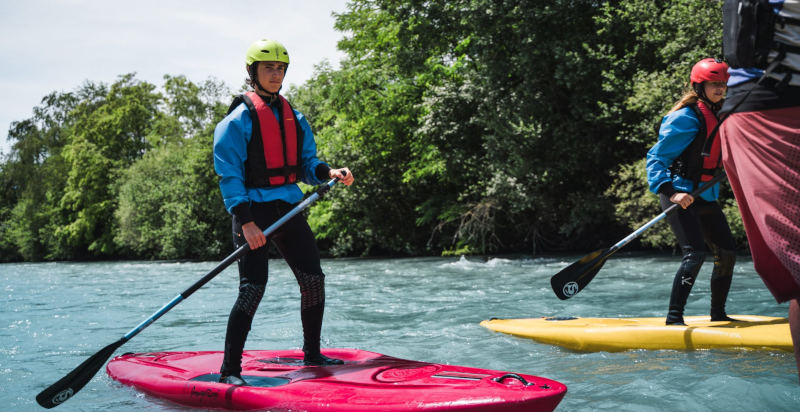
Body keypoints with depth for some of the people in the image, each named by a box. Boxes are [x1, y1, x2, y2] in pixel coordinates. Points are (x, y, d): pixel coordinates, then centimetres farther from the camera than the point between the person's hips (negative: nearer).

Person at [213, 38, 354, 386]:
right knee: (253, 288, -12)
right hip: (254, 211, -6)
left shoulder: (295, 118, 15)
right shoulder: (238, 119, -6)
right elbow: (229, 175, -11)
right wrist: (245, 222, -21)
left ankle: (312, 354, 23)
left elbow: (305, 163, 18)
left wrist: (330, 172, -5)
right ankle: (229, 370, -3)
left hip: (289, 210, 7)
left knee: (314, 280, 6)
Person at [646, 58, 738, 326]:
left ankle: (718, 314, 23)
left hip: (706, 198, 9)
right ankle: (674, 319, -15)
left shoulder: (718, 116, 13)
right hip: (681, 197, -9)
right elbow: (656, 158, -18)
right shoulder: (686, 117, -13)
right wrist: (670, 191, -29)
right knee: (695, 253, -19)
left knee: (727, 253, 9)